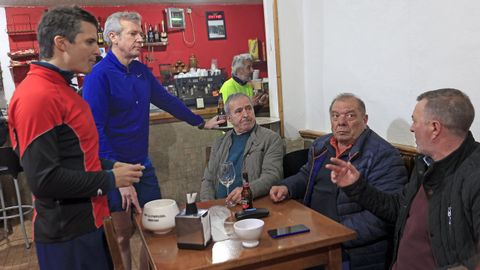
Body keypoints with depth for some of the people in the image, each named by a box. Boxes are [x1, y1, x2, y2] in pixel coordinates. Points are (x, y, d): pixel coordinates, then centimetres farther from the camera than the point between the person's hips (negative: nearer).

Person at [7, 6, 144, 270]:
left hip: (88, 221, 9)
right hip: (68, 233, -9)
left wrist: (110, 168, 3)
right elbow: (43, 179, -26)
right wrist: (110, 180, -17)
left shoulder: (59, 88, 10)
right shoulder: (37, 96, -23)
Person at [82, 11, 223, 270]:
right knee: (122, 236, 8)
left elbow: (167, 101, 18)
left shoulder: (141, 71, 6)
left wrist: (201, 122, 26)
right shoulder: (99, 75, -16)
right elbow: (95, 130, -20)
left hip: (143, 164, 6)